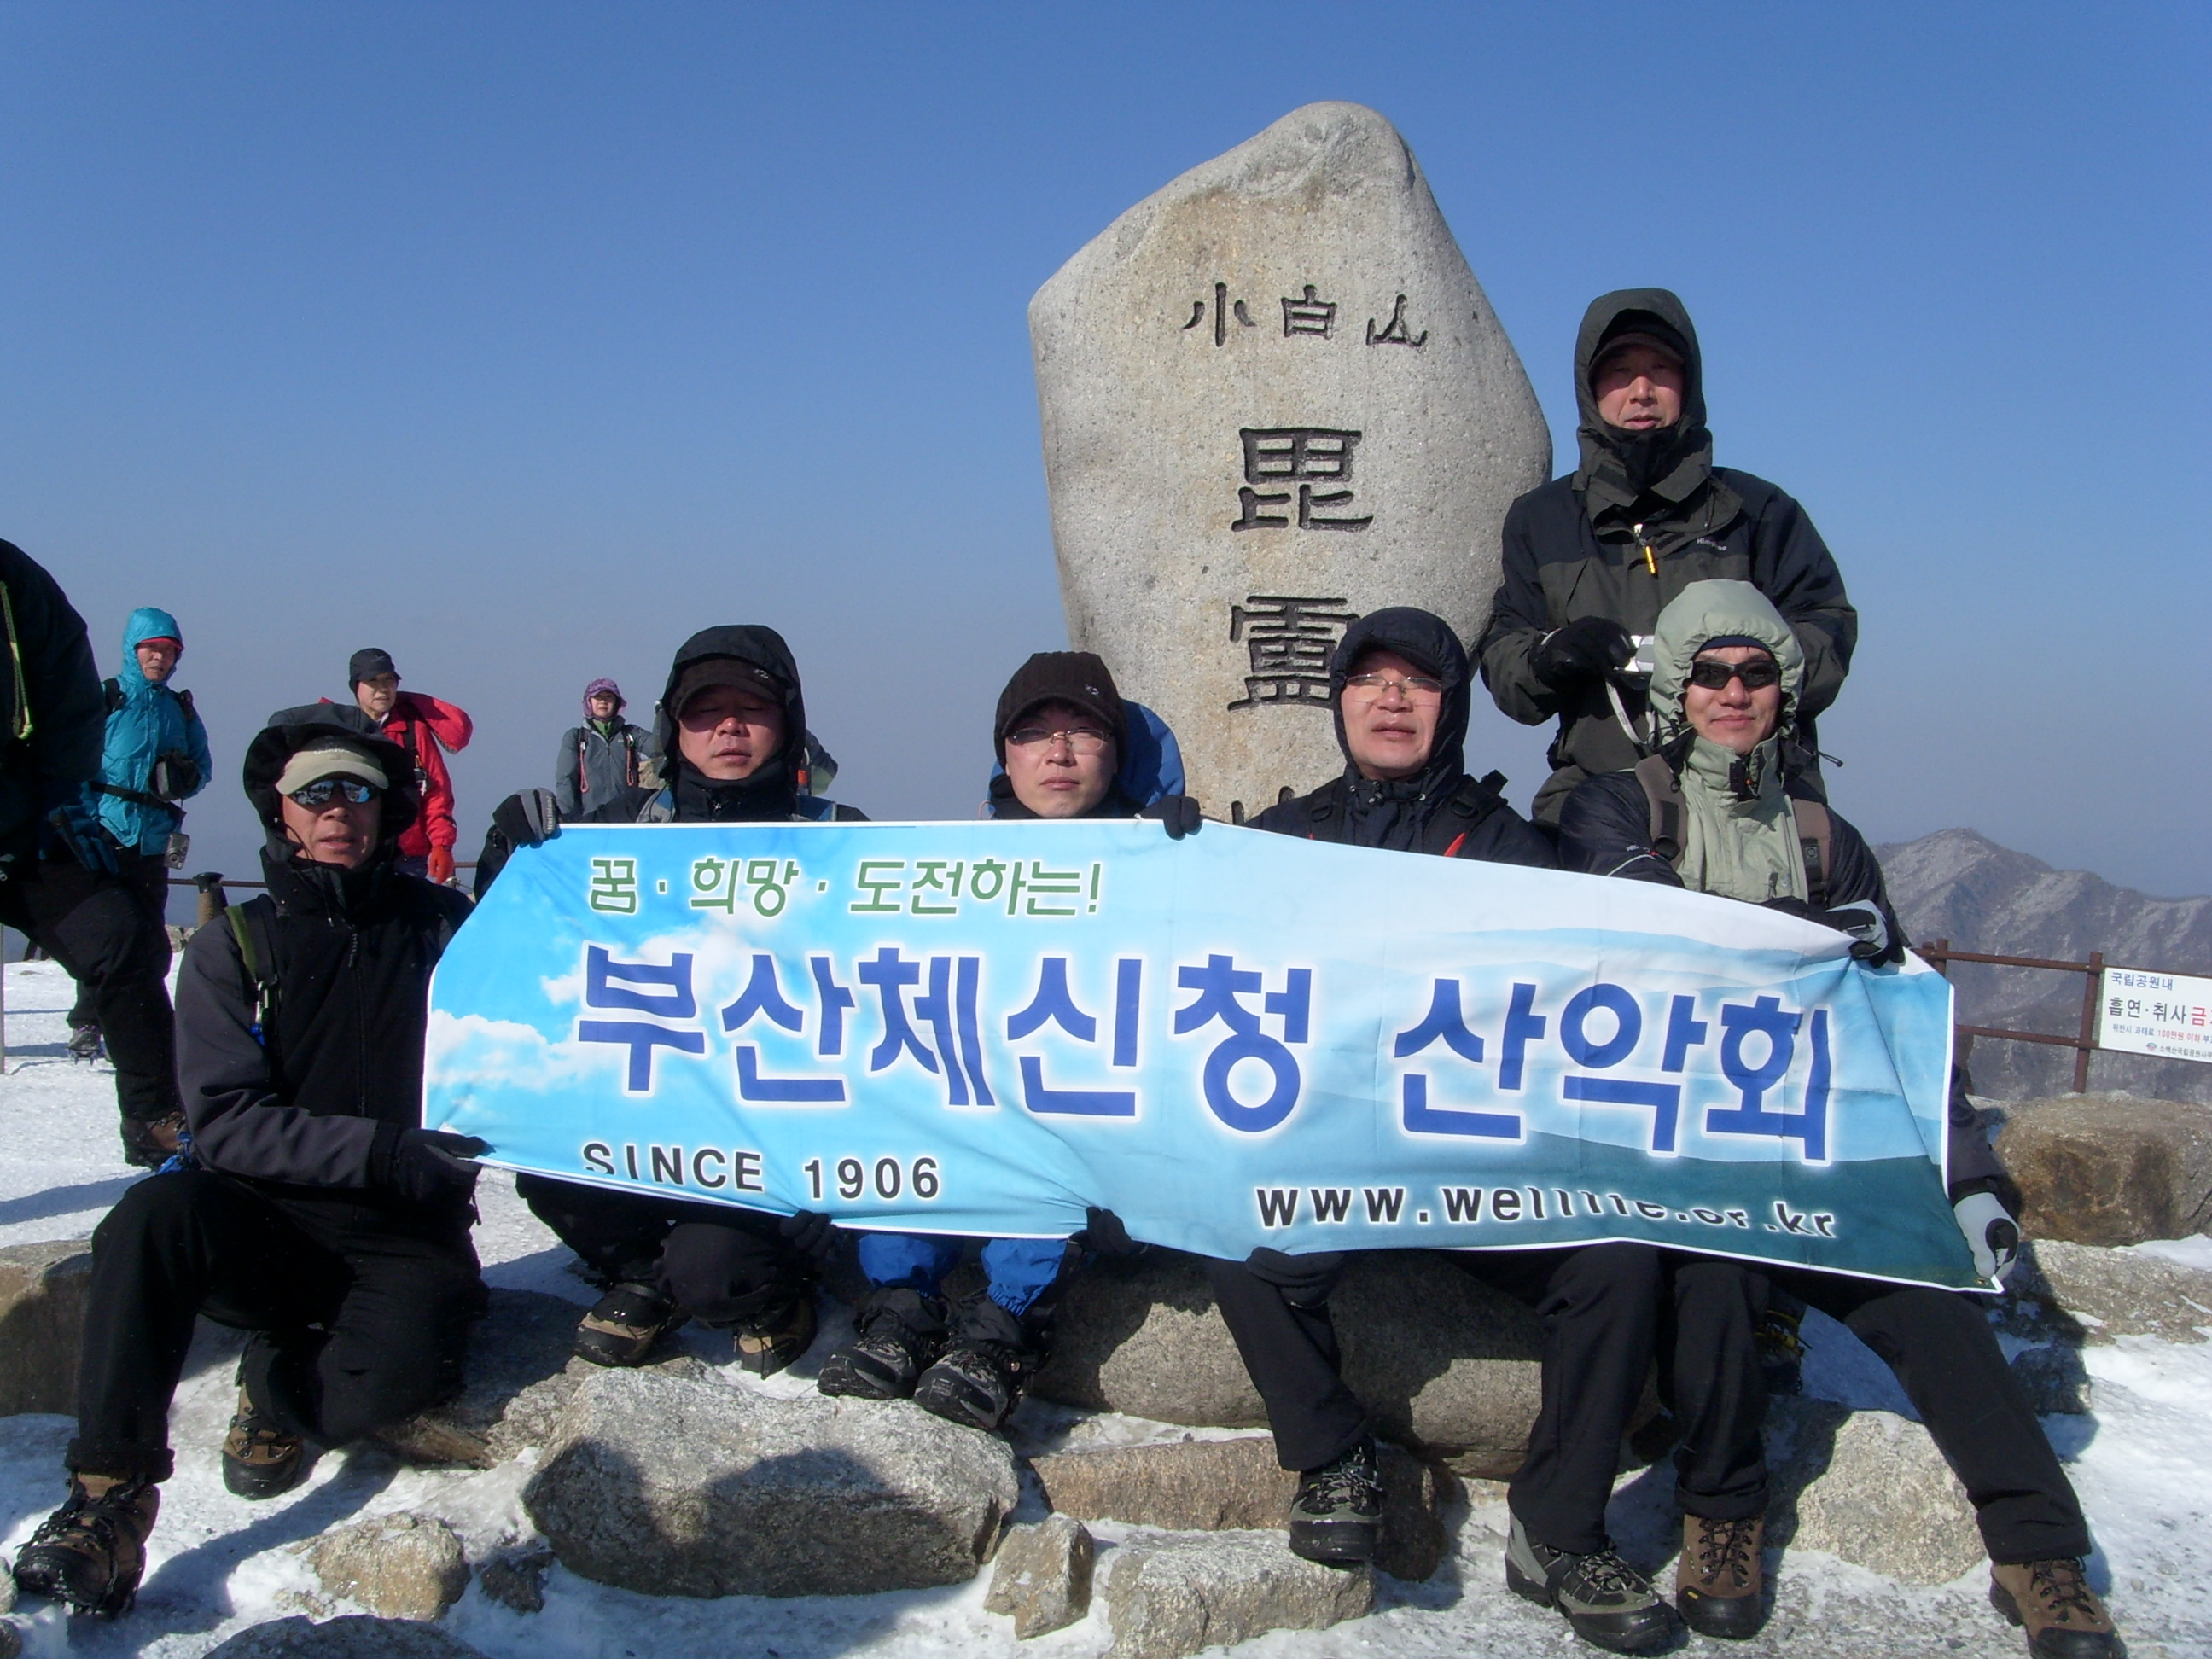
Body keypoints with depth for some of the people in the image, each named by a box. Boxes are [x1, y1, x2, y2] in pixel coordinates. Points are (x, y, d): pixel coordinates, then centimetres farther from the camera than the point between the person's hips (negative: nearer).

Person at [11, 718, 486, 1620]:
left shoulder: (439, 926, 6)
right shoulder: (231, 949, 4)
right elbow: (226, 1124, -8)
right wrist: (377, 1151, -22)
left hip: (406, 1235, -1)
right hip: (269, 1221, 1)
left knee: (398, 1373, -31)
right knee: (156, 1214, -31)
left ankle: (280, 1379, 3)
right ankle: (108, 1493, -20)